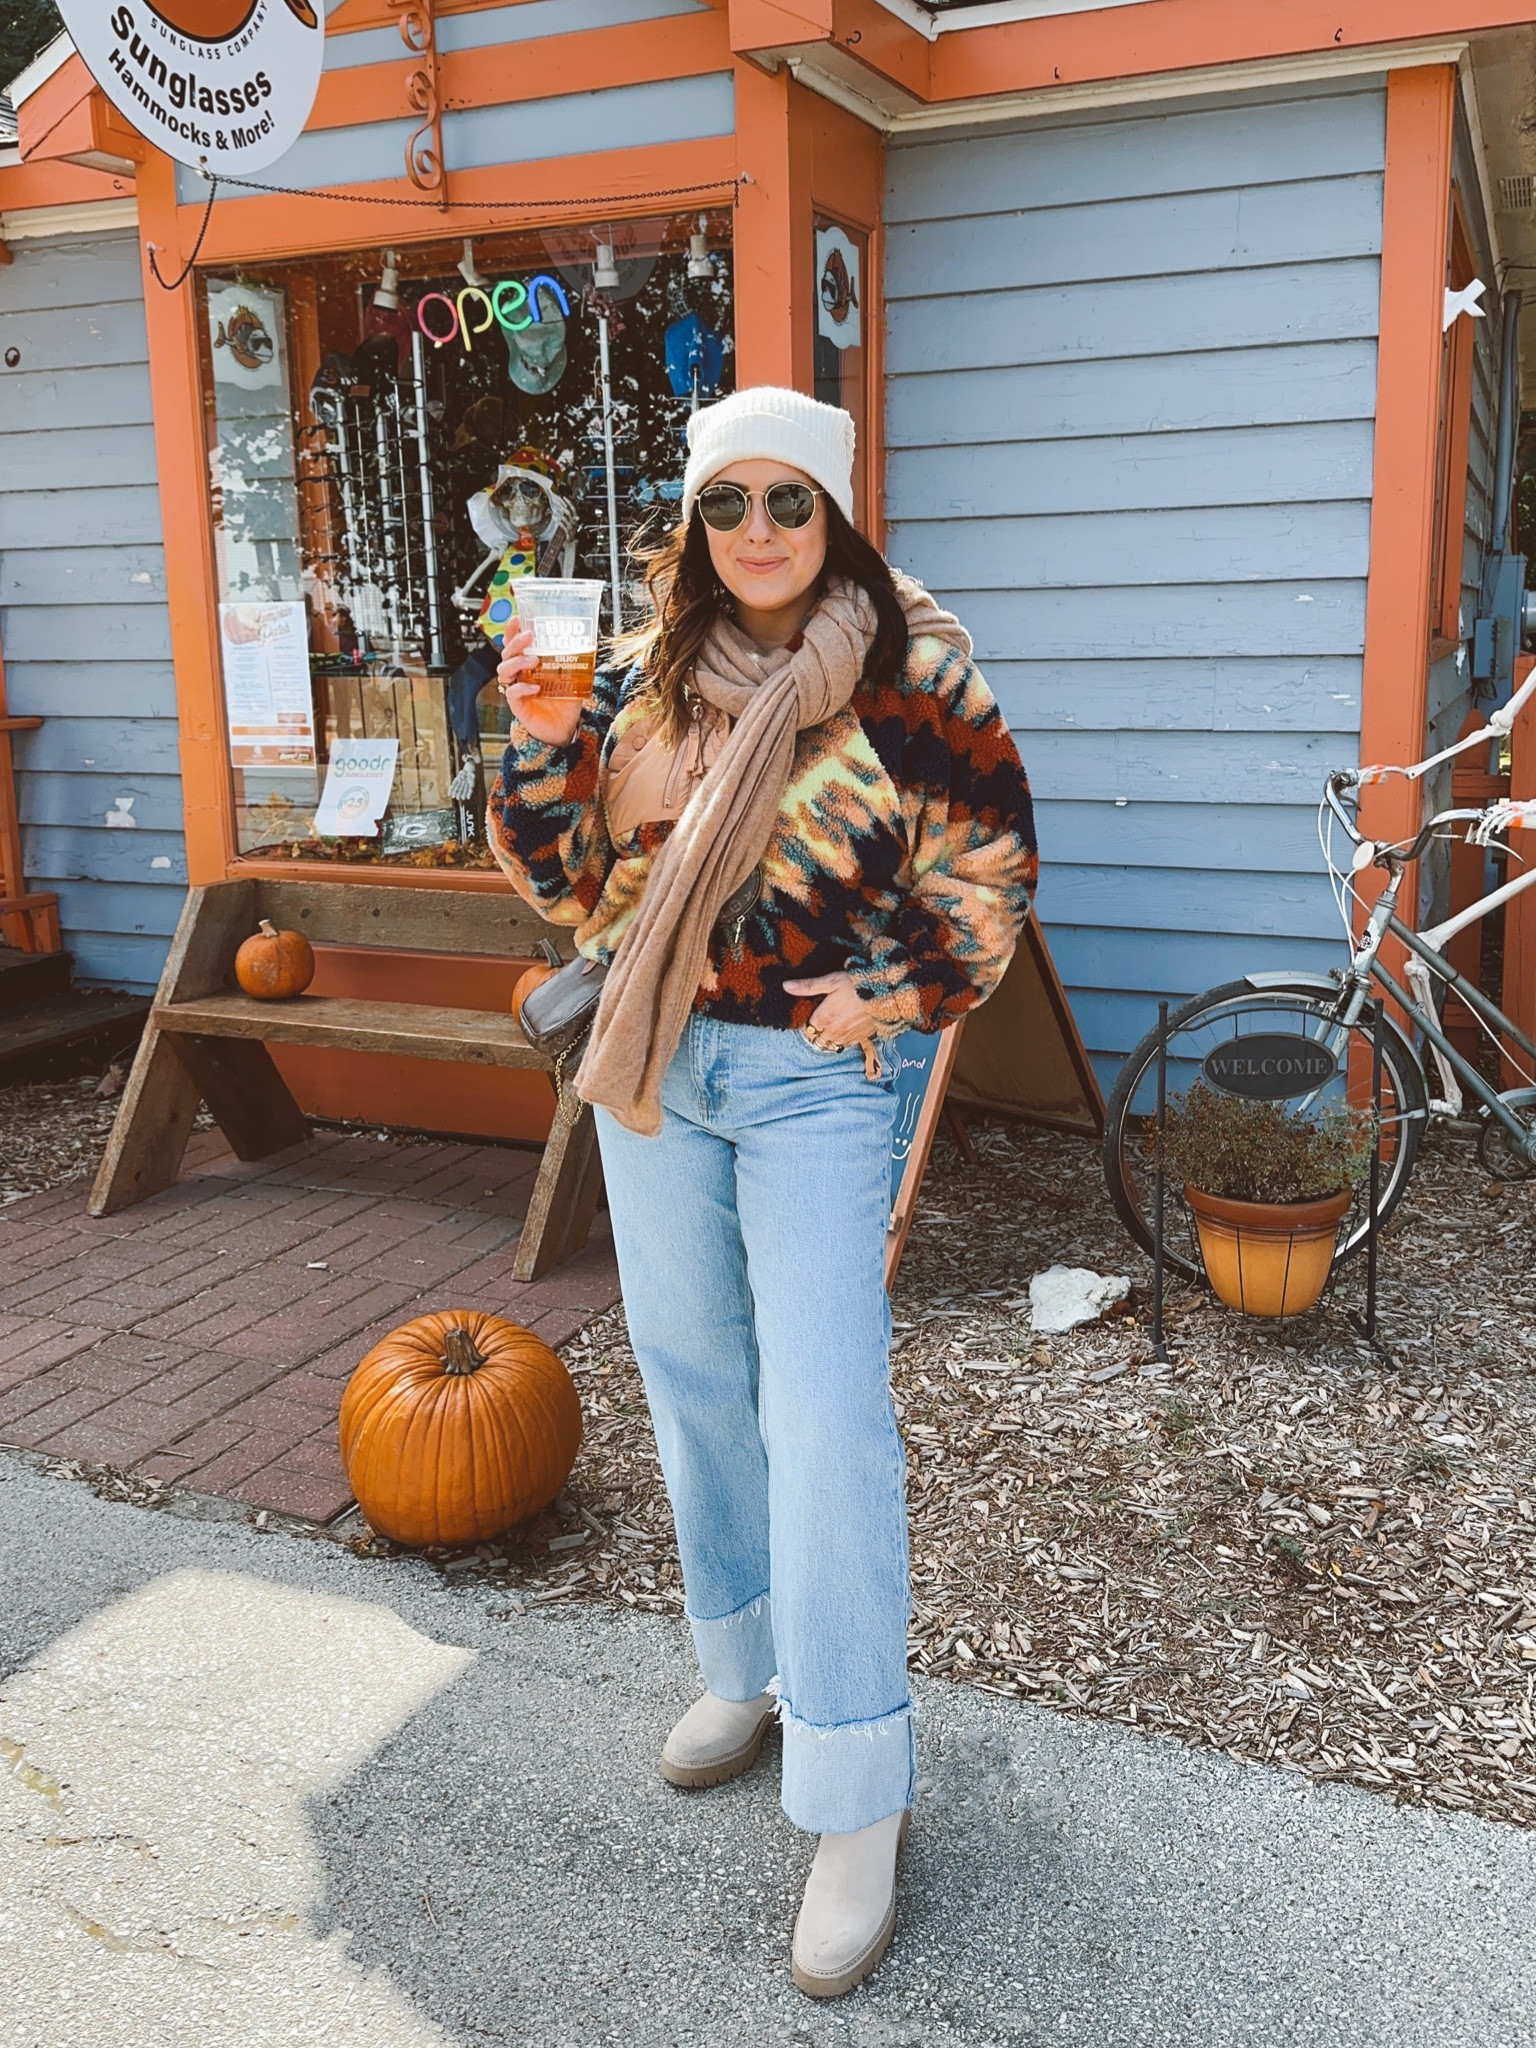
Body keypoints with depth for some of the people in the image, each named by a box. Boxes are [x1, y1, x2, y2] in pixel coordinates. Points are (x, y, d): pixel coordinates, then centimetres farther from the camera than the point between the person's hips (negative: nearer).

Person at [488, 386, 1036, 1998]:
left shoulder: (911, 676, -7)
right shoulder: (646, 674, 5)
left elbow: (989, 871, -1)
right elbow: (568, 883, 6)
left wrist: (890, 995, -13)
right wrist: (543, 744, -9)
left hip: (816, 1077, -5)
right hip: (652, 1071, 5)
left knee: (823, 1421, -8)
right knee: (692, 1381, 15)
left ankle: (857, 1806, 5)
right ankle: (748, 1672, 37)